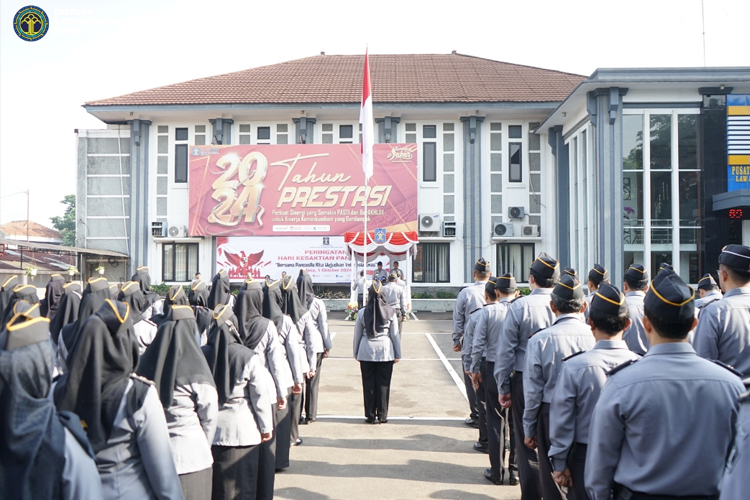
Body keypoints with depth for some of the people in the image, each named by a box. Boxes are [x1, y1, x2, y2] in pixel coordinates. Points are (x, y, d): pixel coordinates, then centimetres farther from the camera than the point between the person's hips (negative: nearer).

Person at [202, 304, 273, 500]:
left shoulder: (201, 355, -6)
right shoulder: (249, 357, -15)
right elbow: (260, 395, -9)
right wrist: (266, 427, 4)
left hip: (209, 430, 3)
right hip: (242, 431, -3)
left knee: (211, 483, 15)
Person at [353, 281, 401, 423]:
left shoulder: (362, 313, -2)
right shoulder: (390, 312, -3)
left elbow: (357, 335, 6)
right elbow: (395, 335, 1)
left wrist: (356, 353, 16)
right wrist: (397, 354, 9)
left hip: (366, 351, 1)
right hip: (385, 351, 0)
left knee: (368, 384, 7)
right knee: (383, 384, 6)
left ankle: (370, 415, 13)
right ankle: (382, 416, 11)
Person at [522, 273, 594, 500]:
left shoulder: (540, 340, -13)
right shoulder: (595, 336, -10)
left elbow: (533, 390, -7)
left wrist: (529, 429, 4)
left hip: (552, 416, -2)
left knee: (552, 481, 11)